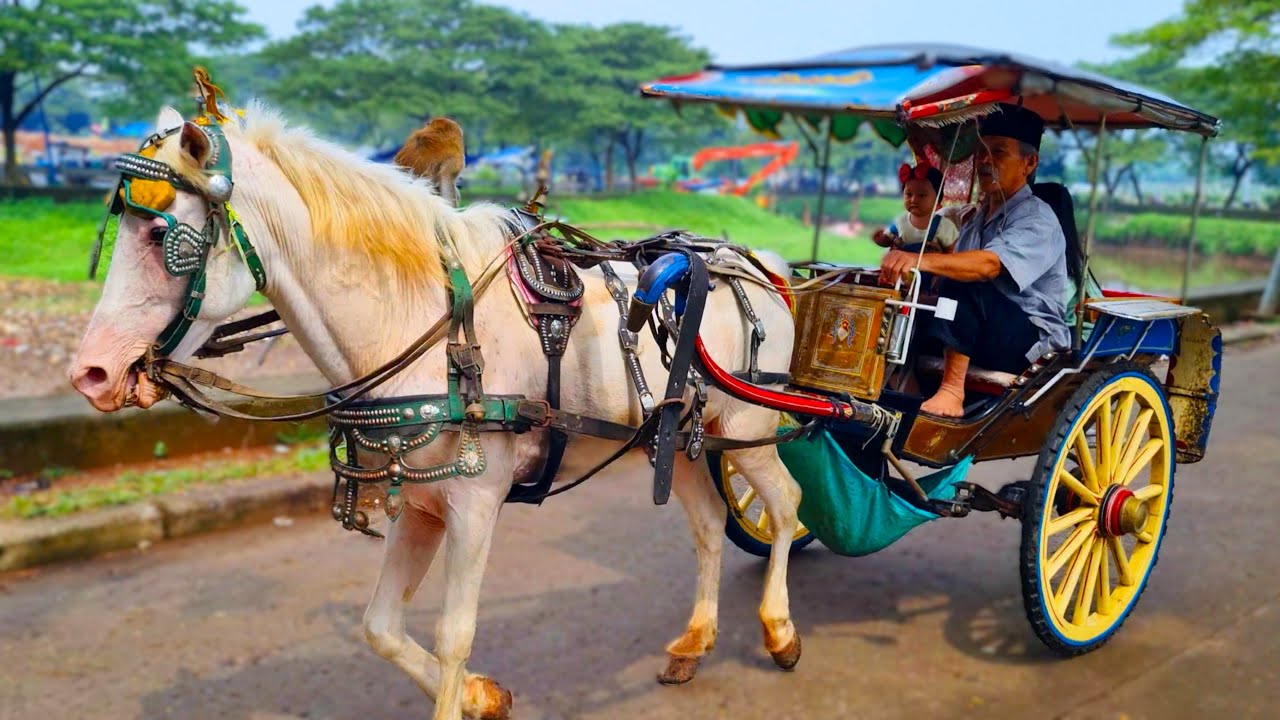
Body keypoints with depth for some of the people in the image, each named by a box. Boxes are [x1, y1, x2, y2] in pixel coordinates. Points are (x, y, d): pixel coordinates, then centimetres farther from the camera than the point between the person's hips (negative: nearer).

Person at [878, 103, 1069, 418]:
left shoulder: (1037, 219, -11)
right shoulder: (979, 215, 18)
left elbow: (989, 264, -31)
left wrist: (920, 260, -46)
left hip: (1032, 341, -8)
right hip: (986, 338, 8)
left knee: (963, 284, -32)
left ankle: (952, 392, -33)